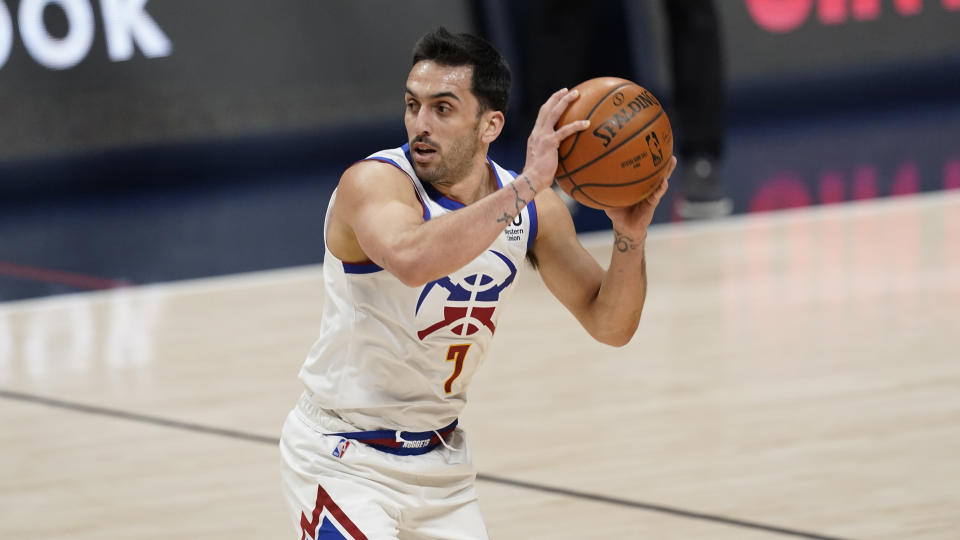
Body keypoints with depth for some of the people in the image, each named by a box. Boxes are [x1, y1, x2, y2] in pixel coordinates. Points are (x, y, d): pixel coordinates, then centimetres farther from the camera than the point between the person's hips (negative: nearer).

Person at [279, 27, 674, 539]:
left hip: (441, 459, 7)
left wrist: (629, 234, -17)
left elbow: (609, 324, 1)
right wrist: (525, 185, -43)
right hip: (343, 455, -6)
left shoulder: (533, 208, -2)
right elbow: (412, 259, -44)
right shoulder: (374, 183, -21)